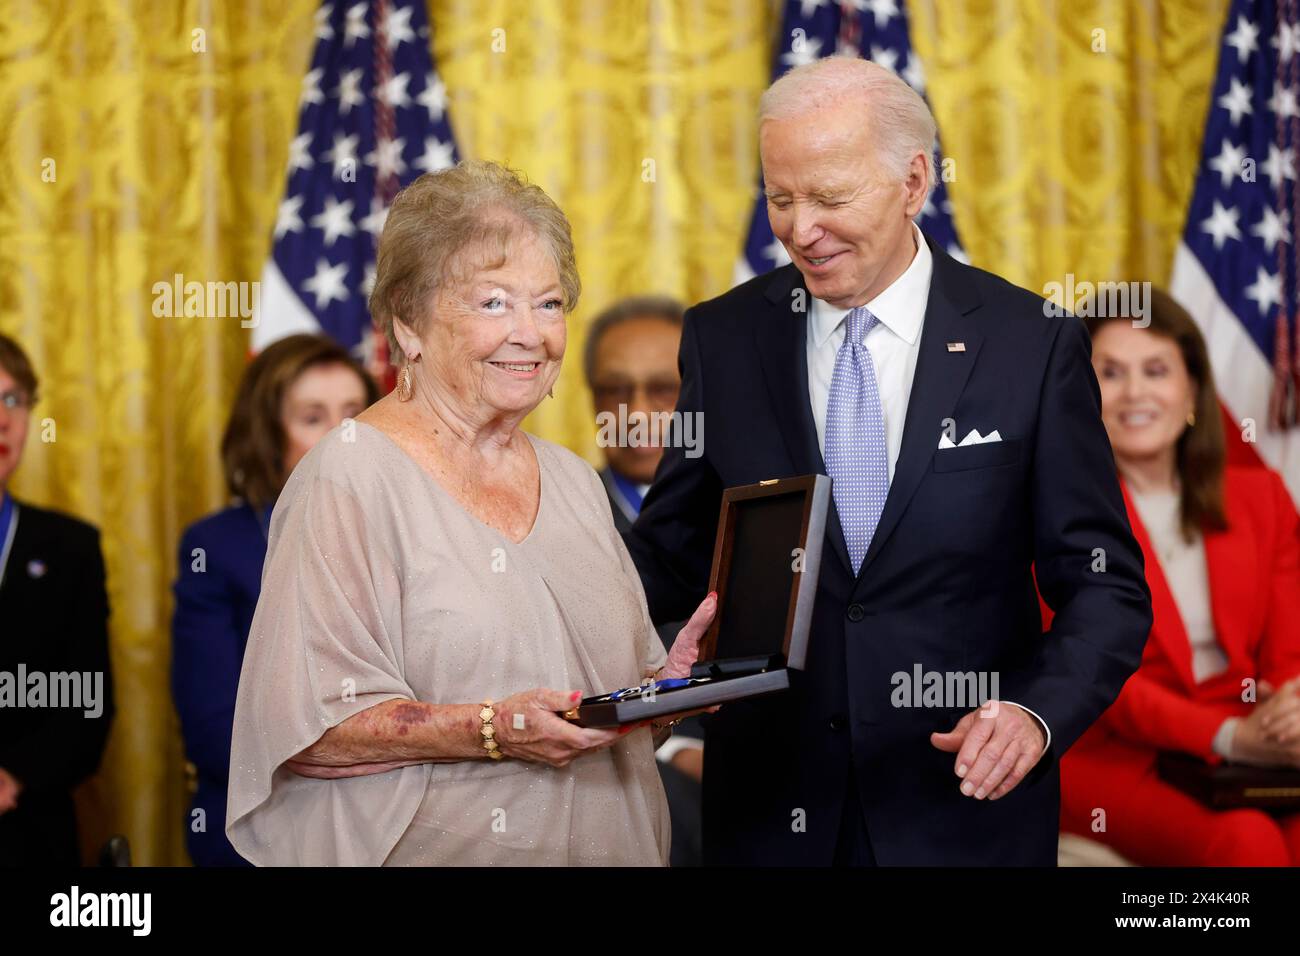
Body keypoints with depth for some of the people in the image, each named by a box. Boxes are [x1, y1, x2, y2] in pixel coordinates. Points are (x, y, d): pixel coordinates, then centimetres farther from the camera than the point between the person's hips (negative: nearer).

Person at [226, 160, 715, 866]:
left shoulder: (572, 480, 9)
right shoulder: (350, 476, -11)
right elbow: (306, 723, -18)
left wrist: (674, 677, -5)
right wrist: (493, 730, -26)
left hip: (601, 844, 6)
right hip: (436, 852, -6)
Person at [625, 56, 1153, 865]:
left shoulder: (1031, 344, -6)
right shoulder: (724, 338, 1)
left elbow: (1105, 585, -4)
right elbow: (675, 553, 5)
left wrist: (1038, 713, -21)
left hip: (964, 804, -2)